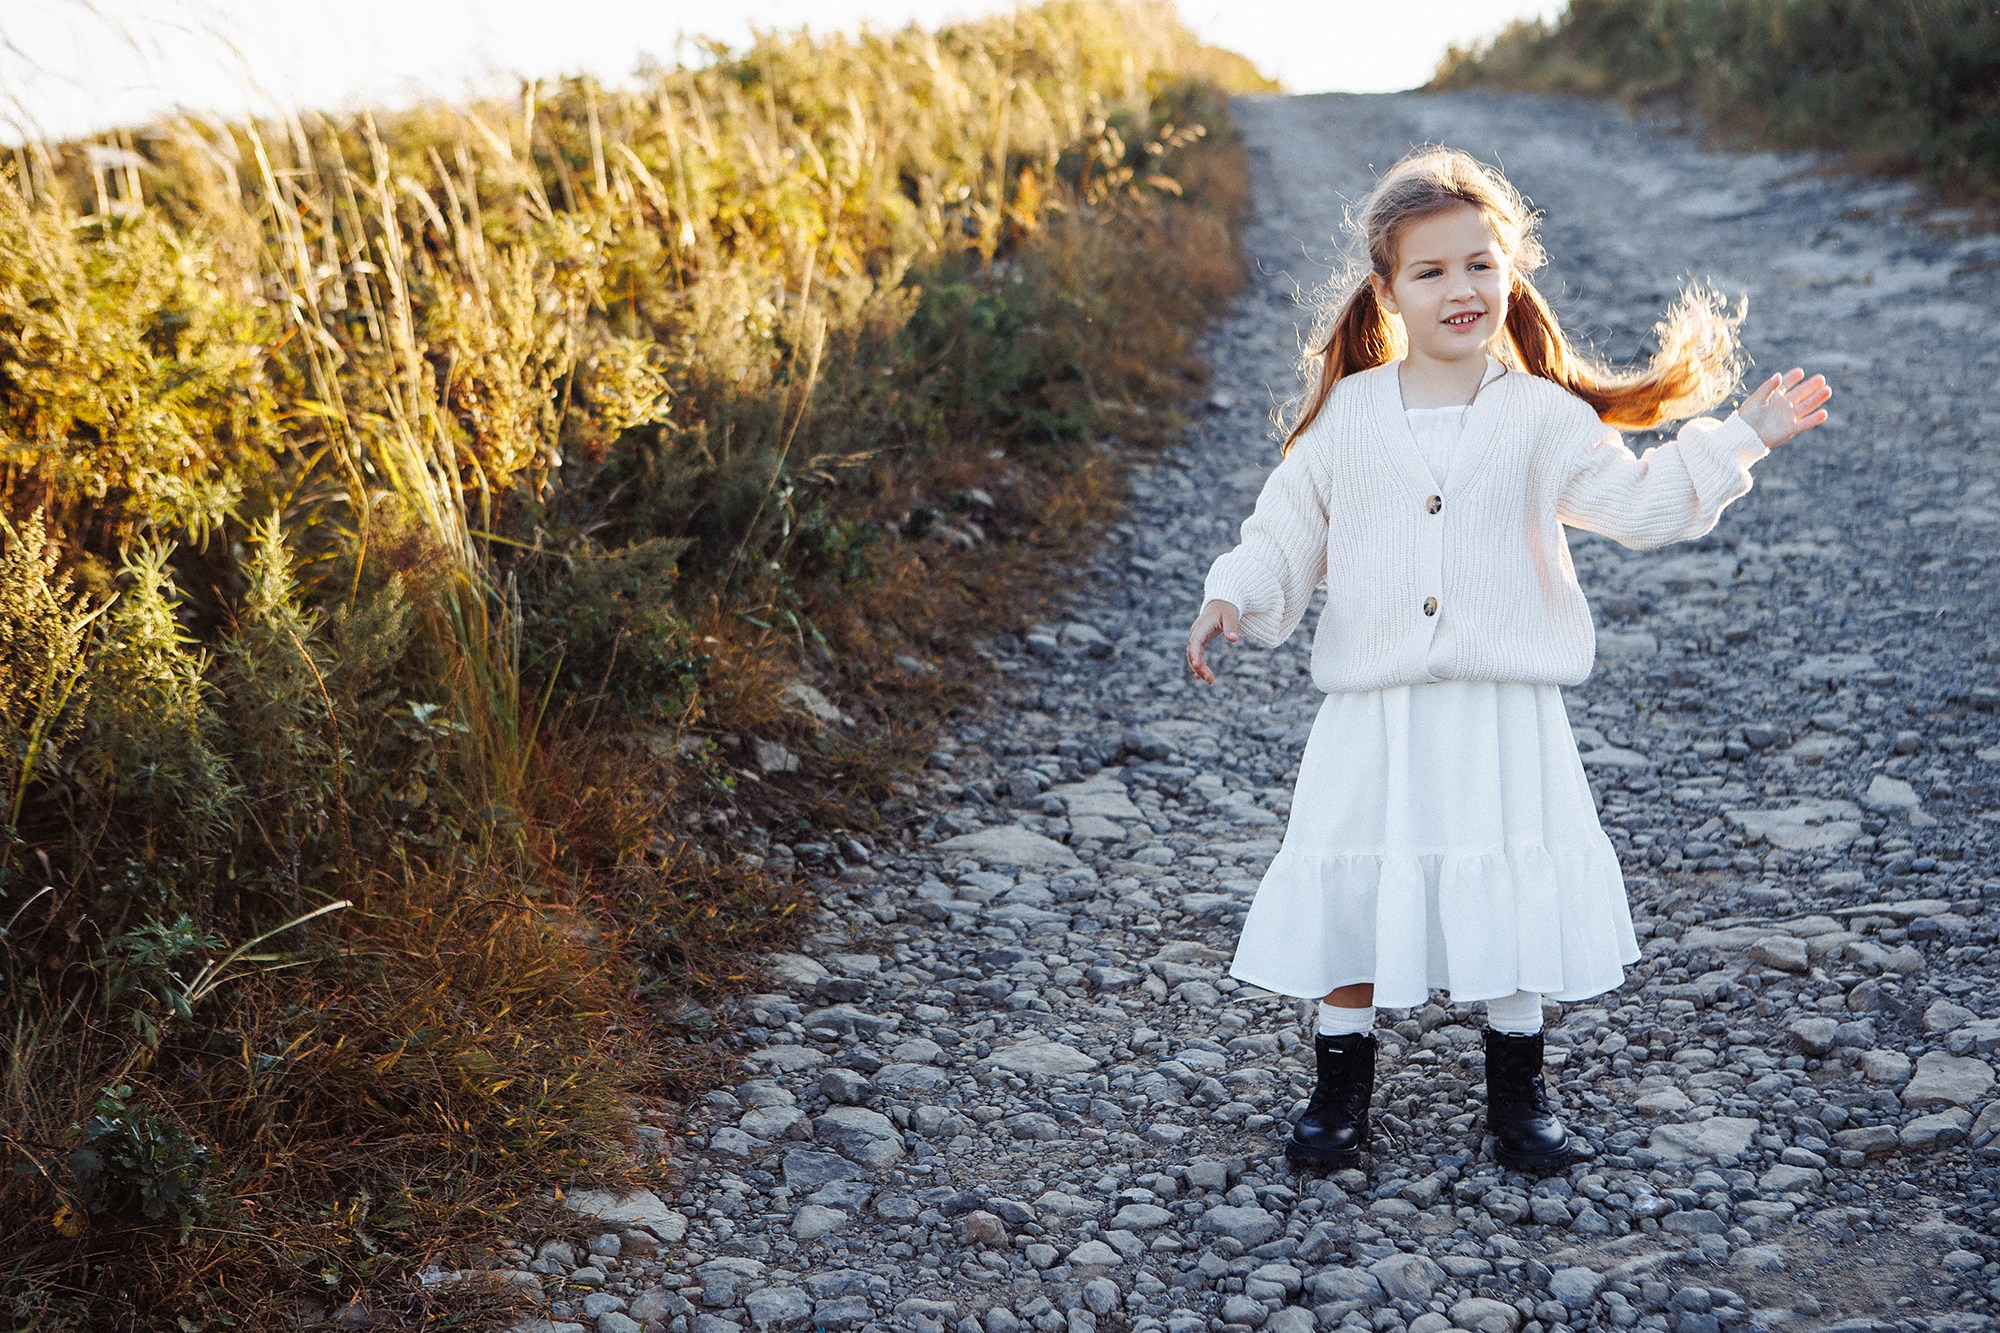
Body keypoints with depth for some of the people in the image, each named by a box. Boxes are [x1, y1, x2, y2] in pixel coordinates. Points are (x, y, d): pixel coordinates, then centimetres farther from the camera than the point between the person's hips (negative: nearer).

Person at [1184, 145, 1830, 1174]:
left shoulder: (1543, 418, 0)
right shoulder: (1347, 414, 3)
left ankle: (1517, 1089, 25)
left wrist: (1742, 434, -6)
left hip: (1504, 712, 0)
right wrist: (1233, 596, -6)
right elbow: (1286, 530, 9)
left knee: (1514, 891, 5)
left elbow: (1642, 502, -1)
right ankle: (1340, 1088, 23)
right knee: (1351, 887, 4)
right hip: (1374, 713, 1)